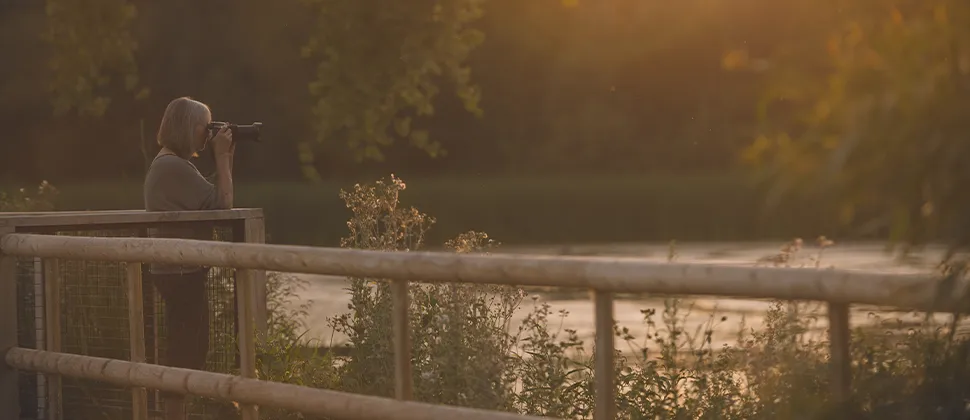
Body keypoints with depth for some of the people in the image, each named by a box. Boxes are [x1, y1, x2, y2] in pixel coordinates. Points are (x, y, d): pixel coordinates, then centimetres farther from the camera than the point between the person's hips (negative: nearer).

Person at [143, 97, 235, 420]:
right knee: (185, 349, -7)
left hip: (181, 271, 11)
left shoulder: (170, 163, 15)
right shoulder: (174, 166, -18)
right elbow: (221, 204, -19)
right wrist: (222, 157, -13)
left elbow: (212, 200, 15)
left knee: (188, 347, 14)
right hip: (181, 272, -11)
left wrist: (226, 159, 8)